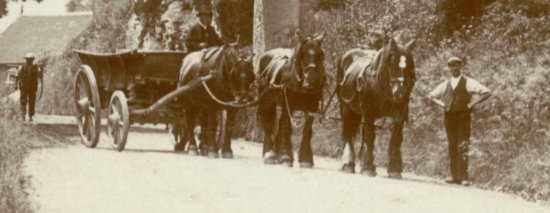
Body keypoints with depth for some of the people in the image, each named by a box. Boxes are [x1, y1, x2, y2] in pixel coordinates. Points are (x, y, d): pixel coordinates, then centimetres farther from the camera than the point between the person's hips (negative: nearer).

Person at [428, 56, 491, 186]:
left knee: (463, 147, -11)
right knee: (452, 147, 4)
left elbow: (487, 92, -4)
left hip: (463, 116, -4)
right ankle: (455, 176, 8)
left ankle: (463, 177, -12)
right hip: (449, 116, 5)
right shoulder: (445, 85, 15)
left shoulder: (468, 83, 2)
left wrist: (473, 104, -9)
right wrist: (441, 104, 11)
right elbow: (432, 95, 29)